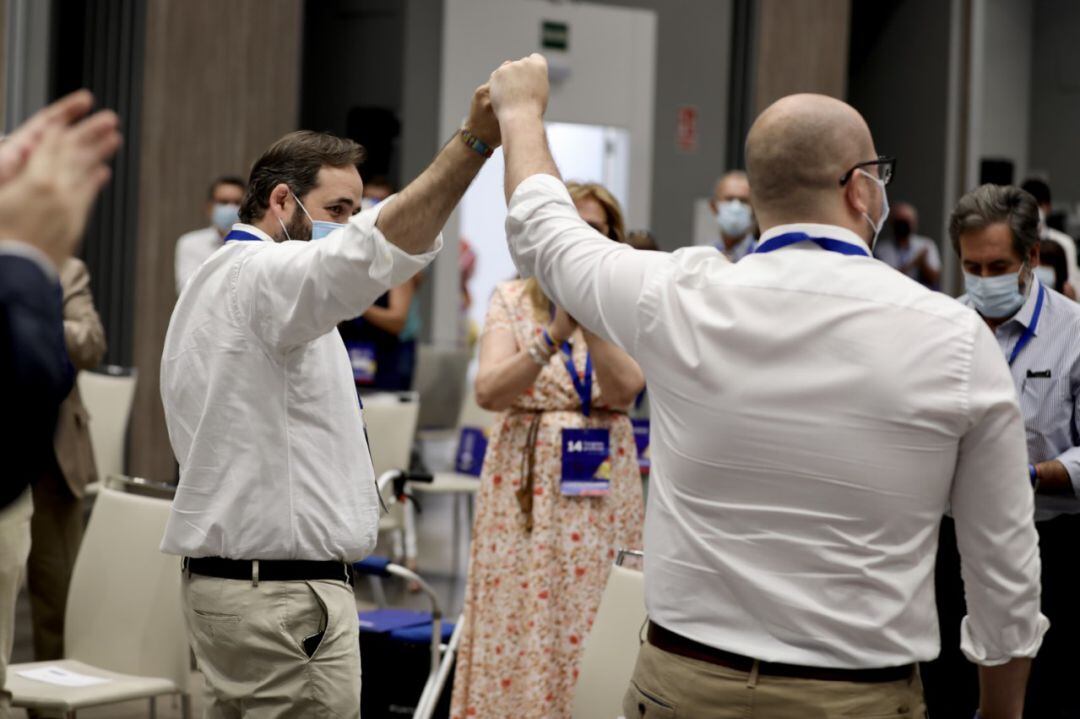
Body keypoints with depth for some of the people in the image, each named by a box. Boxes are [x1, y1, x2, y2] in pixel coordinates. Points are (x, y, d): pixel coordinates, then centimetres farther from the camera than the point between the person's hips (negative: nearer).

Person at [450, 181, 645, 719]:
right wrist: (554, 335, -25)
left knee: (588, 628, -1)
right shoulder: (512, 300, 2)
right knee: (514, 621, -1)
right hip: (525, 487, -1)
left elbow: (626, 389, -12)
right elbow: (488, 392, -12)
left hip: (600, 492, 1)